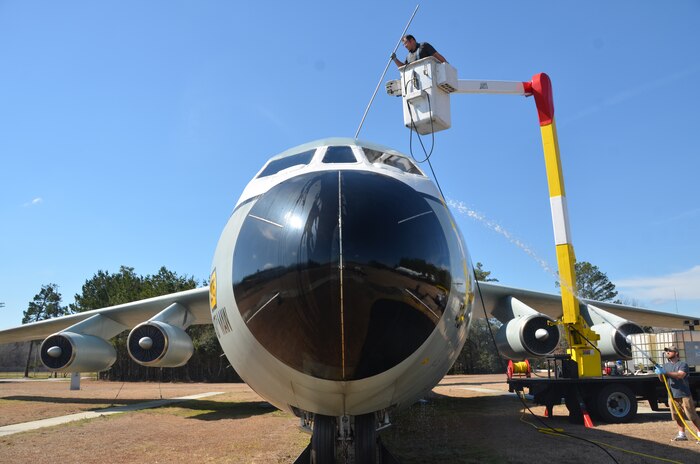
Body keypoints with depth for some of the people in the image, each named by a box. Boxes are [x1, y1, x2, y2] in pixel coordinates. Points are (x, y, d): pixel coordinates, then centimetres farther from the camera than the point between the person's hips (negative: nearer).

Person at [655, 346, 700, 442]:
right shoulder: (666, 365, 13)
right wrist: (660, 373, -11)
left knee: (692, 416, -3)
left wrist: (666, 372, -29)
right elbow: (662, 380, 10)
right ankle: (682, 435, 20)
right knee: (677, 416, 11)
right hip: (672, 395, 6)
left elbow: (680, 375, -24)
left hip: (684, 395, -6)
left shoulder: (683, 364, -6)